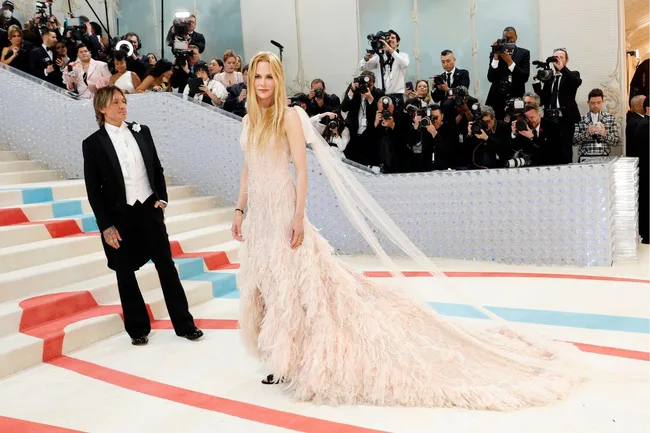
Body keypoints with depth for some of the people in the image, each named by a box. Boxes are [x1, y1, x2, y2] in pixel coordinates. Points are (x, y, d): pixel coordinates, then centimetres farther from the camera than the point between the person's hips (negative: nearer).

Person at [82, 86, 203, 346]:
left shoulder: (141, 131, 6)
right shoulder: (93, 143, -4)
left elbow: (157, 168, 13)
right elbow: (93, 190, -4)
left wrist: (162, 199, 3)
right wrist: (106, 226, -8)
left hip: (149, 210, 2)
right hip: (119, 217, -2)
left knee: (166, 266, 4)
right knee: (125, 274, 8)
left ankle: (184, 324, 14)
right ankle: (137, 329, 24)